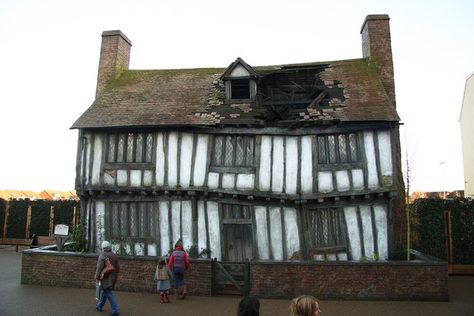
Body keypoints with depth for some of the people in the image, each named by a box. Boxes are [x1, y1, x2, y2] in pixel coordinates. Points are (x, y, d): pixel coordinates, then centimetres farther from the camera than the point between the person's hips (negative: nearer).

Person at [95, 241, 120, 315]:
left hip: (105, 278, -6)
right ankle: (99, 306, 37)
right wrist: (115, 276, 20)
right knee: (104, 292, 23)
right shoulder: (115, 256, 5)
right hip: (112, 278, 6)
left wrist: (97, 277, -10)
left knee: (109, 294, -4)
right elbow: (118, 268, 8)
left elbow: (99, 267, -19)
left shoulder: (102, 255, -13)